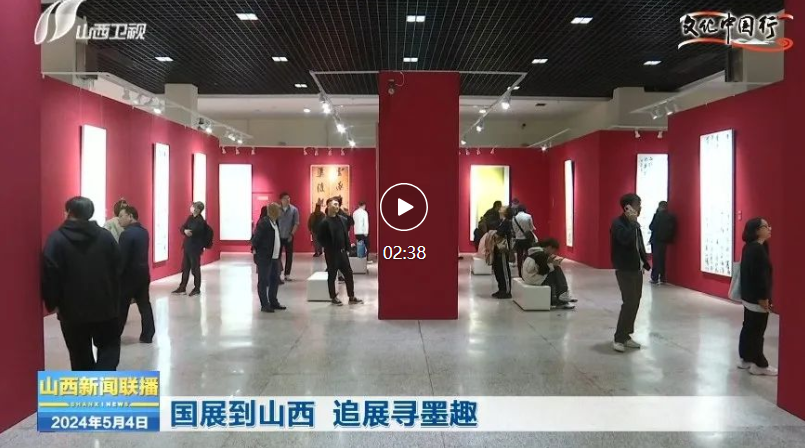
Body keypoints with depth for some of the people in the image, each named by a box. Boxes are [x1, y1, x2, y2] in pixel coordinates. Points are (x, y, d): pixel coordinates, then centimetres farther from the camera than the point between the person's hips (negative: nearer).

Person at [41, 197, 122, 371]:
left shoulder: (56, 239, -7)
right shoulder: (106, 236, 2)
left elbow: (49, 275, -11)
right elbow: (118, 269, 3)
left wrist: (52, 303, 0)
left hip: (73, 309, -1)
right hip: (105, 306, 2)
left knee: (80, 355, 12)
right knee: (109, 347, 13)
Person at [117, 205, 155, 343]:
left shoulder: (127, 234, -17)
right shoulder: (144, 231, 10)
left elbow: (122, 257, -19)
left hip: (129, 275, -8)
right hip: (143, 272, 8)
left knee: (121, 307, 5)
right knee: (144, 304, 8)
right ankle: (147, 336, 10)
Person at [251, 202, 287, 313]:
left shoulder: (275, 222, 10)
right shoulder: (263, 222, -17)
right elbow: (256, 237, -18)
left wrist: (278, 255, 11)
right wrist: (254, 249, -13)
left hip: (274, 257, 9)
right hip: (264, 257, -9)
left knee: (275, 280, 15)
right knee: (263, 281, 1)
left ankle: (273, 302, 27)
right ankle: (264, 305, 7)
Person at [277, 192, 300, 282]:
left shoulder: (294, 209, -2)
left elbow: (296, 223, -2)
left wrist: (292, 234, -8)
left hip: (289, 236, 1)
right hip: (279, 236, -1)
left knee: (289, 256, 6)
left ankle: (287, 274, 17)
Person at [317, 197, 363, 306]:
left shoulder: (340, 219, 7)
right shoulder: (325, 222, -12)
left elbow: (345, 234, 11)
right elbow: (320, 238, -13)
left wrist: (347, 248, 5)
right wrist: (328, 248, -13)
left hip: (342, 252, 7)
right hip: (331, 253, -6)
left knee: (348, 274, 8)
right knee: (332, 276, 6)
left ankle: (352, 298, 16)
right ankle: (333, 298, 18)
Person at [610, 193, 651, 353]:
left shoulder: (635, 224, 11)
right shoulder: (618, 223, -14)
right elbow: (626, 239, -32)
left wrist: (645, 263, 13)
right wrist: (633, 222, -24)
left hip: (637, 269, 9)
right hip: (625, 270, -8)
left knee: (635, 303, 10)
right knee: (629, 302, -12)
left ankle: (626, 336, 19)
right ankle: (618, 338, -3)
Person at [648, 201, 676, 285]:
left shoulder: (658, 215, -14)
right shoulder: (672, 217, 4)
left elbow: (651, 227, -11)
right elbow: (674, 230, 6)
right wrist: (669, 238, 15)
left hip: (656, 240, -6)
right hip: (665, 241, 6)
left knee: (656, 260, -1)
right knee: (662, 259, 14)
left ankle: (655, 279, -1)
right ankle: (662, 278, 15)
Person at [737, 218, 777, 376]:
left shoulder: (749, 248, 10)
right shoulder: (758, 249, -20)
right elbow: (759, 275, -22)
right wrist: (764, 298, -20)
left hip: (748, 295, 10)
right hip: (757, 298, -10)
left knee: (748, 327, 16)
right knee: (757, 330, -1)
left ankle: (746, 359, 25)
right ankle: (759, 364, 8)